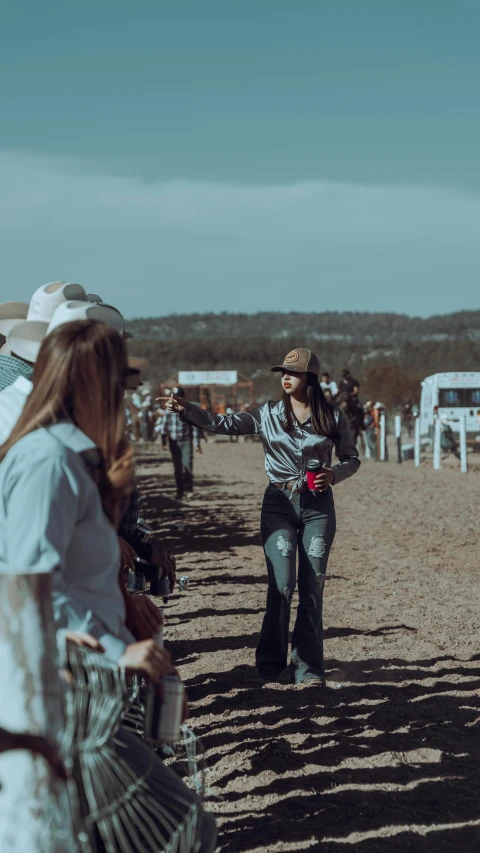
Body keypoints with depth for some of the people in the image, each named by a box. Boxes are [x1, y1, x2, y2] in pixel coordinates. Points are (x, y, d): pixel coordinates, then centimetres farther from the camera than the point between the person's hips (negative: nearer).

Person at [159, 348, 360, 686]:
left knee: (312, 586, 2)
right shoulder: (268, 414, 2)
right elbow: (222, 424, -6)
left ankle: (308, 666, 11)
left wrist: (334, 474, -10)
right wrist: (186, 409, -19)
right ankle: (271, 660, 7)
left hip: (318, 505, 0)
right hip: (280, 503, 0)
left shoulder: (333, 417, 2)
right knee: (281, 583, -8)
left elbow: (352, 459, 11)